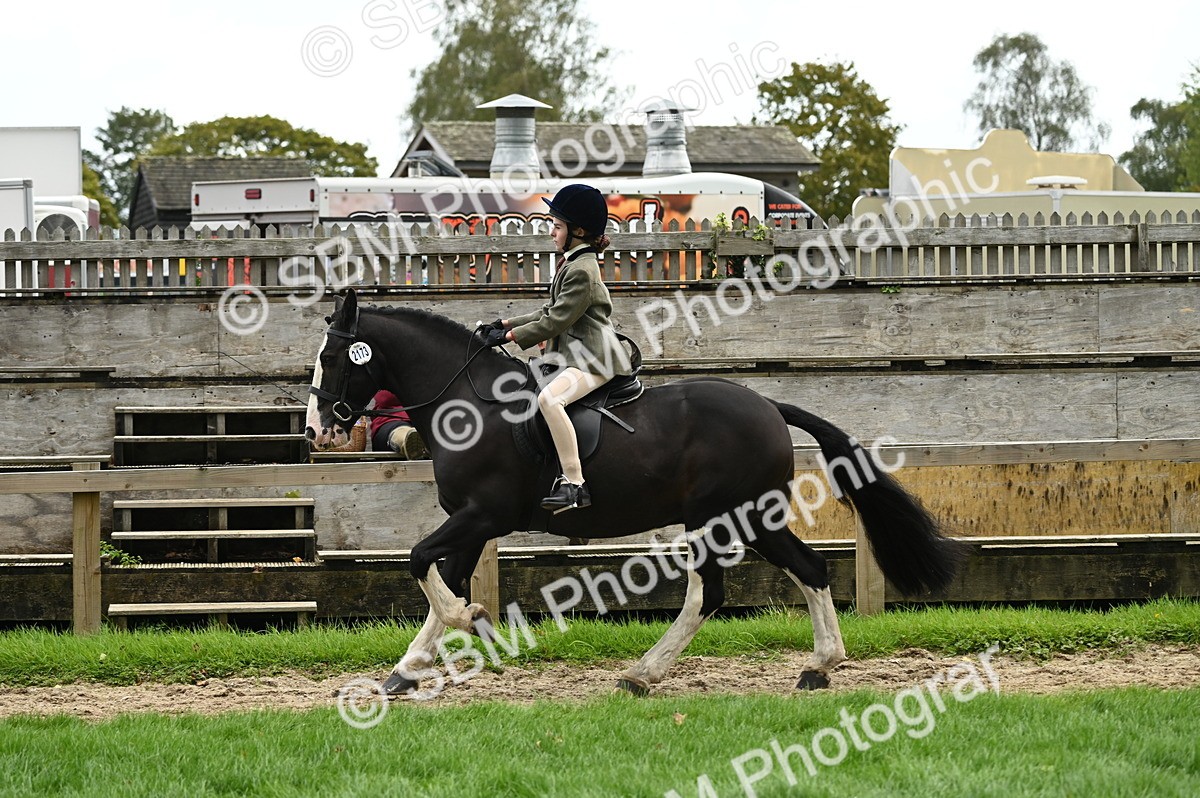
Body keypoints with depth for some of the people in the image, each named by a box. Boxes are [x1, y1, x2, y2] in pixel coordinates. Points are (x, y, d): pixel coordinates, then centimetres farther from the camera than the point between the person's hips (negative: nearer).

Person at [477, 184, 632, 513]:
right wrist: (507, 323, 13)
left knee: (549, 398, -33)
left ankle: (574, 485, -37)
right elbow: (550, 313, 22)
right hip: (577, 357, 12)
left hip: (596, 360, -12)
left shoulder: (582, 270, -16)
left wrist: (510, 335, -14)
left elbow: (556, 322, -19)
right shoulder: (571, 264, 17)